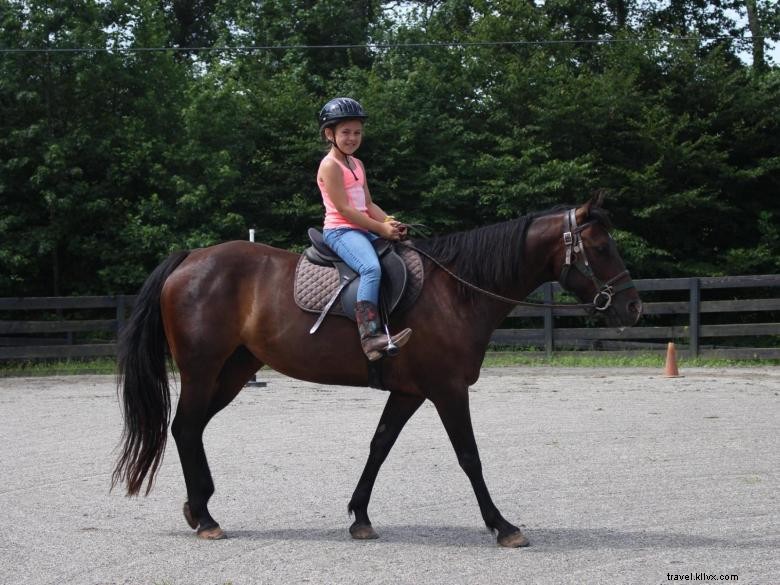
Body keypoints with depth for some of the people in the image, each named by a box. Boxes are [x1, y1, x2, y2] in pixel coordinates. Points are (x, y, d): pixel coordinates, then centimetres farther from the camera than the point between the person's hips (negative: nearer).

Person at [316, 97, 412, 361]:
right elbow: (344, 208, -15)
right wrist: (380, 228, -16)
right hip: (340, 230, -10)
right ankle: (370, 337, -46)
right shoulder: (330, 165, -8)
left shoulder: (357, 165, 20)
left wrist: (389, 222, -2)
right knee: (371, 268, -34)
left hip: (364, 229, 10)